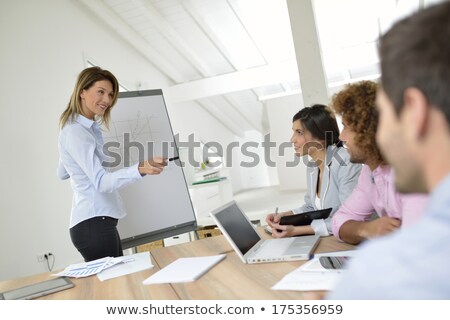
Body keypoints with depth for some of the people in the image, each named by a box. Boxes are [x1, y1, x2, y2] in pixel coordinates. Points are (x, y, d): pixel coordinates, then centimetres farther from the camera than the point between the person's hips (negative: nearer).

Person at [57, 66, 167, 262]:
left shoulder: (87, 127, 14)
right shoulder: (76, 132, -15)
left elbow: (62, 174, 26)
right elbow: (101, 181, -27)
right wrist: (141, 169, -42)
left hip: (98, 221, 10)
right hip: (94, 223, -10)